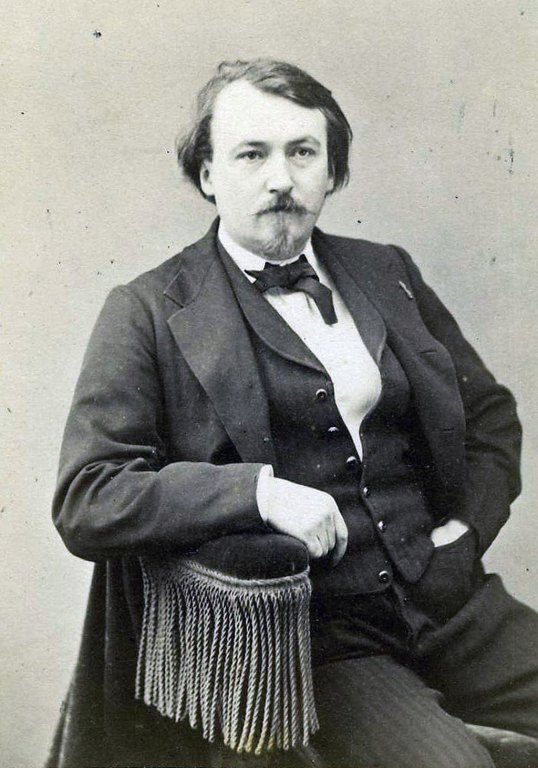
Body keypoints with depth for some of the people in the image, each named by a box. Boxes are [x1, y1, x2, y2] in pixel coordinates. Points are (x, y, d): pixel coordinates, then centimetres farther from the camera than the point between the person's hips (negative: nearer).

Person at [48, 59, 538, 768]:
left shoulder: (386, 273, 12)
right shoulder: (148, 312, -3)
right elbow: (84, 502, -10)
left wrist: (468, 525, 4)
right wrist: (258, 490, -21)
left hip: (447, 597, 5)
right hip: (309, 637, -4)